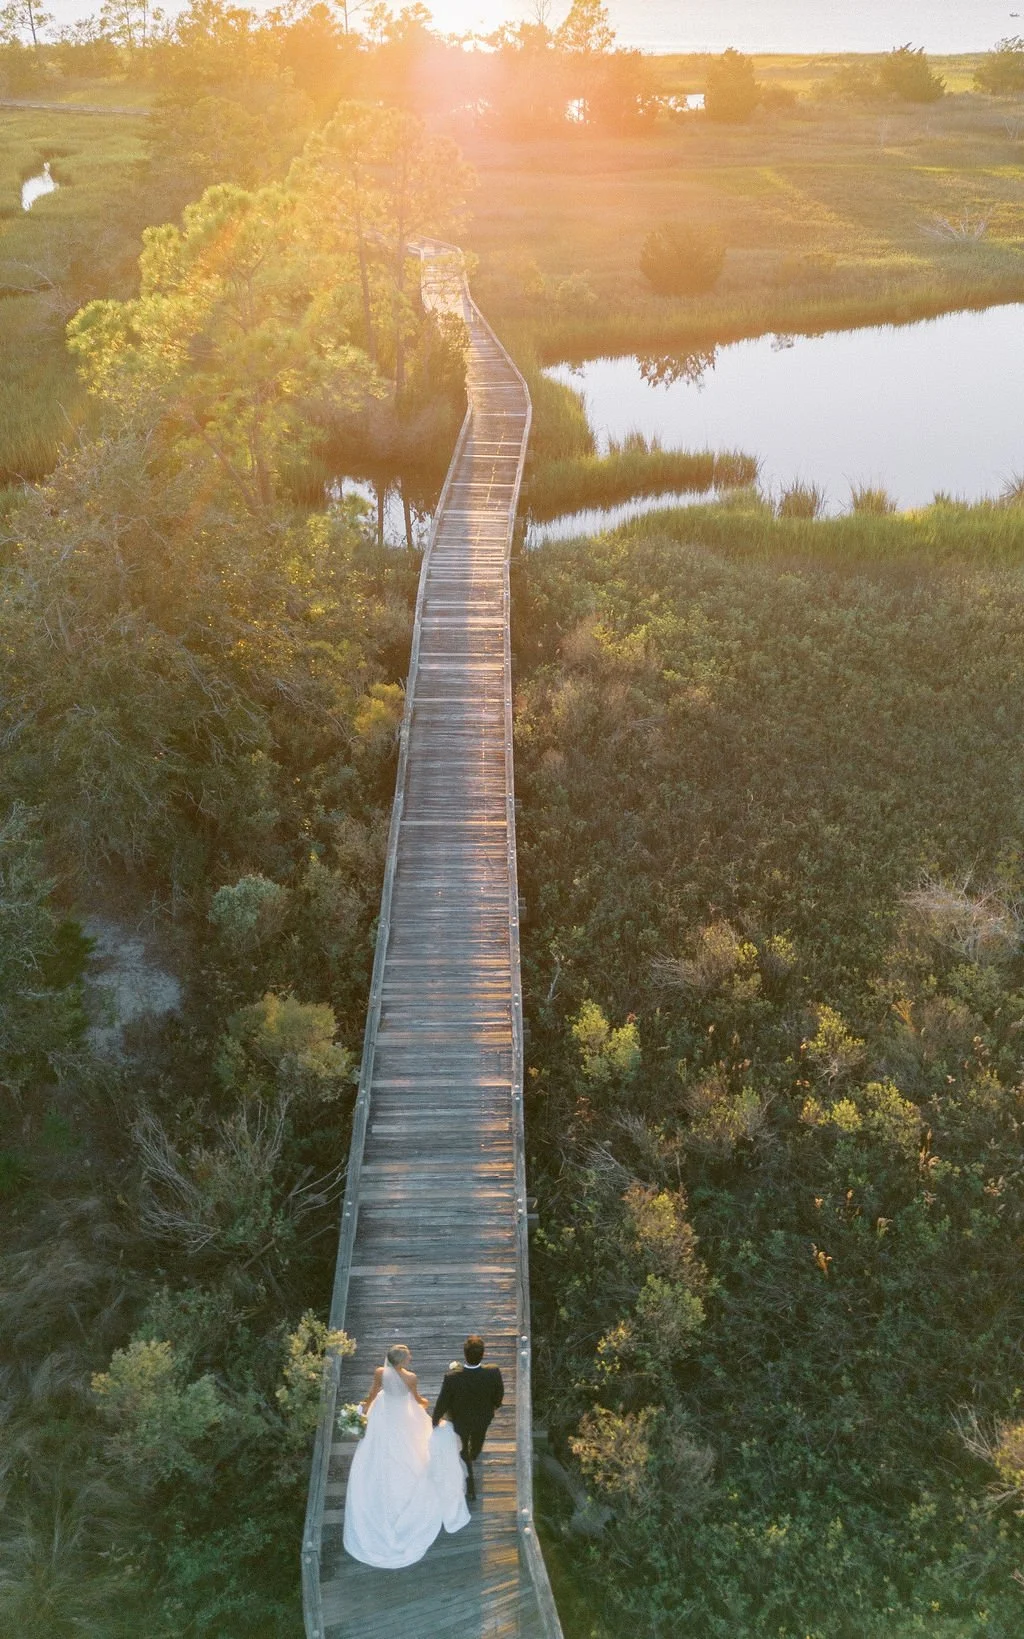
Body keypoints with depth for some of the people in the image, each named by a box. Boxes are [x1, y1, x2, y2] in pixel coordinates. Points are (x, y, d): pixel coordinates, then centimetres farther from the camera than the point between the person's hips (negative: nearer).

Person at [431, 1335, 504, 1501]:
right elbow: (499, 1394, -15)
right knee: (478, 1437, 37)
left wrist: (436, 1418, -1)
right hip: (483, 1417, 3)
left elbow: (443, 1402, -23)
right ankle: (474, 1455, 69)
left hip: (460, 1420, -3)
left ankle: (470, 1487, 42)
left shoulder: (452, 1377, -41)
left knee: (462, 1450, 28)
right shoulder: (493, 1373, -37)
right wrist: (495, 1404, 9)